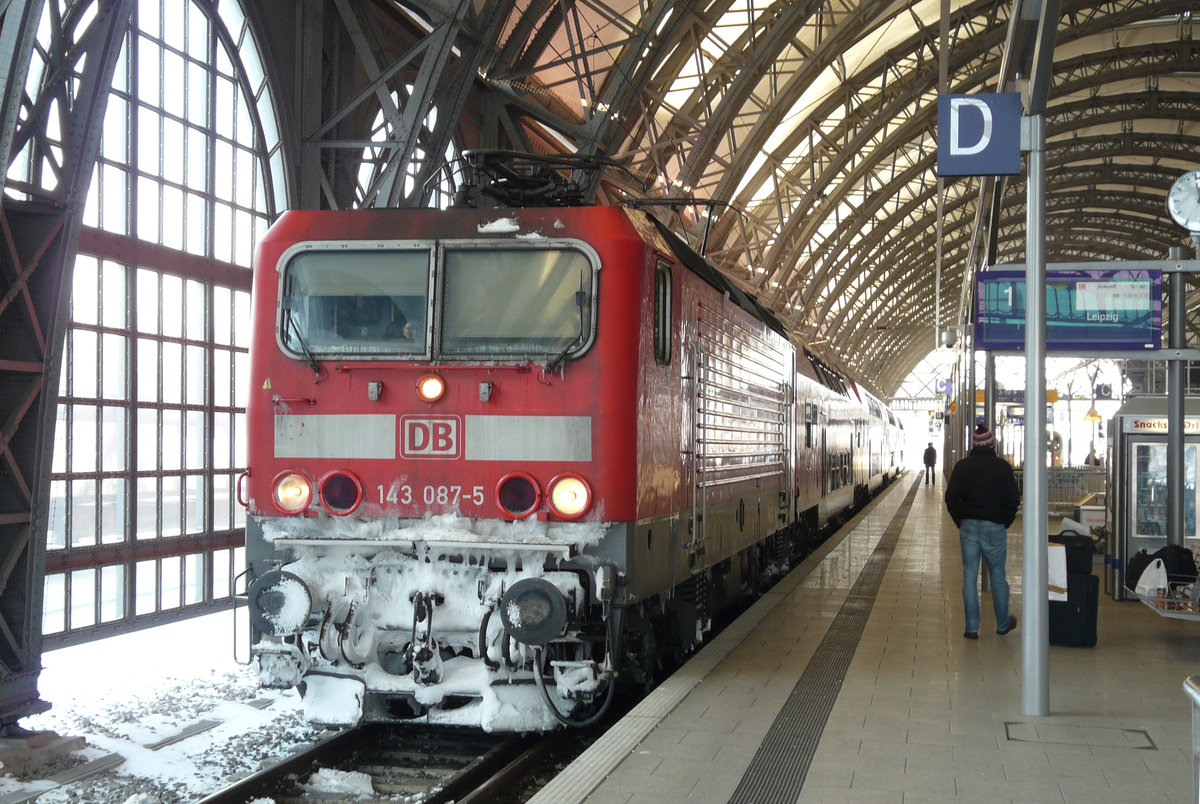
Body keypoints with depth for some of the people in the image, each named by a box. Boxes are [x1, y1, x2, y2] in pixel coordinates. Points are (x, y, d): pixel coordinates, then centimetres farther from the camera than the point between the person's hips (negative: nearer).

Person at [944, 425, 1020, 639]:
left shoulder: (962, 466, 1)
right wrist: (1006, 522, 9)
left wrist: (960, 522, 10)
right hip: (995, 526, -1)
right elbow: (1013, 499, -4)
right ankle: (1003, 624, 21)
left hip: (969, 525, 1)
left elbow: (951, 498, 1)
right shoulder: (1002, 467, -3)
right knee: (997, 574, 10)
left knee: (969, 575, 4)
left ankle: (972, 627, 4)